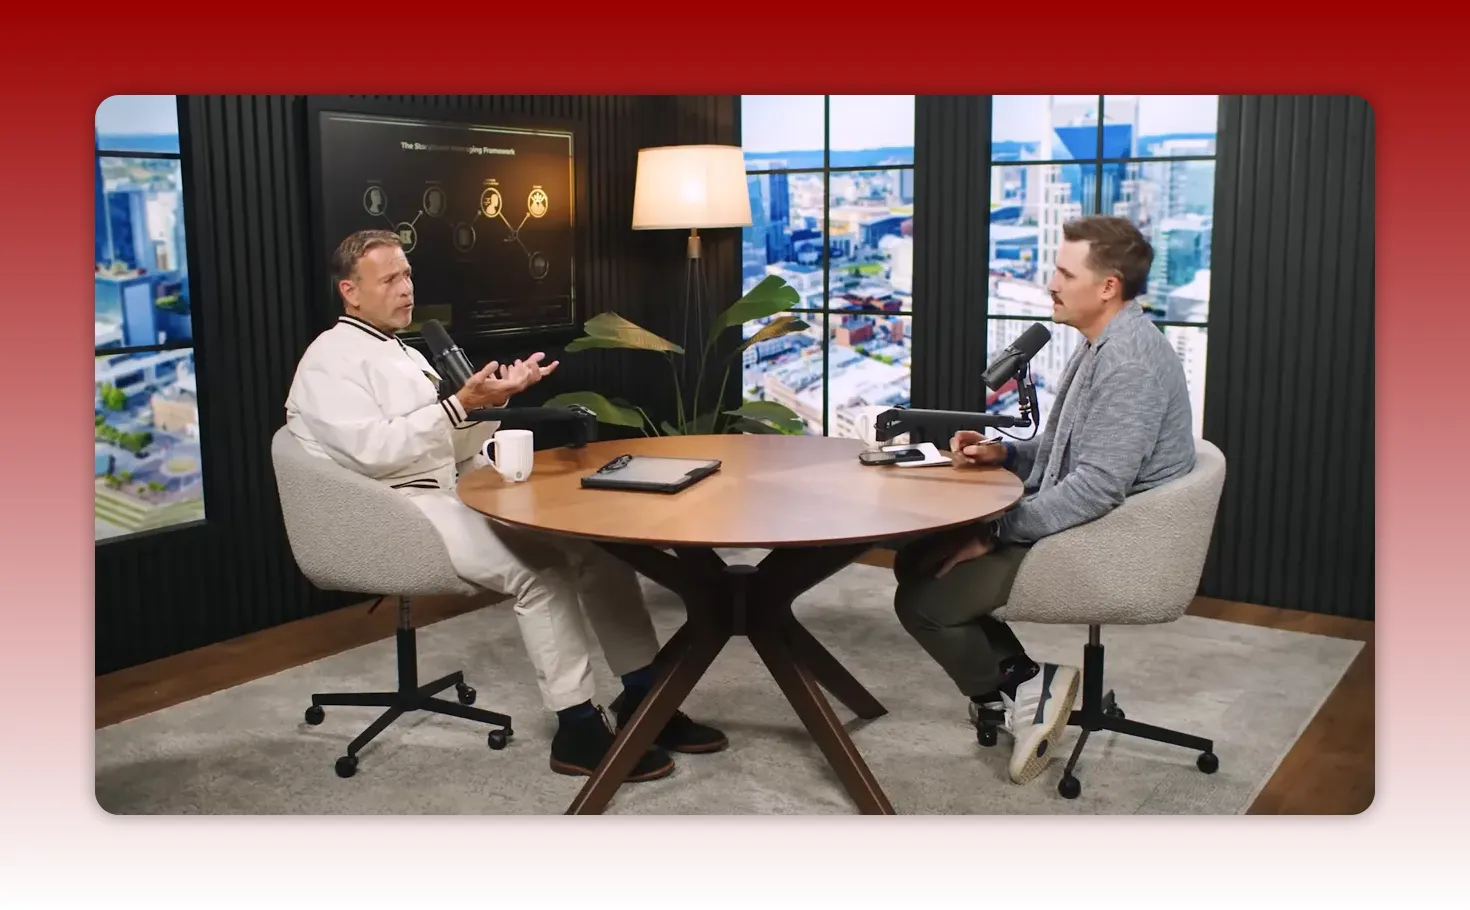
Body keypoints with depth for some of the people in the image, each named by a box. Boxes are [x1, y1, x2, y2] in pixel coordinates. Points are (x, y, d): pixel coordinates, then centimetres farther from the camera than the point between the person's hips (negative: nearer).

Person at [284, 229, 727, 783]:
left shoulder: (404, 354, 23)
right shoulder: (331, 359, -4)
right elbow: (375, 451, -19)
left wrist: (491, 399, 1)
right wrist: (461, 403, -20)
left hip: (455, 494, 8)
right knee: (539, 564, -29)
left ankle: (643, 695, -5)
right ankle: (577, 730, -20)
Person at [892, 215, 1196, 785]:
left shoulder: (1128, 360, -23)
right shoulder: (1102, 344, 10)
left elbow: (1098, 486, -30)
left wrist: (996, 533, -23)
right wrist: (1004, 452, 2)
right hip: (1082, 525, 11)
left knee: (922, 603, -13)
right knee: (916, 561, 7)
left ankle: (1012, 693, 9)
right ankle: (1018, 673, 9)